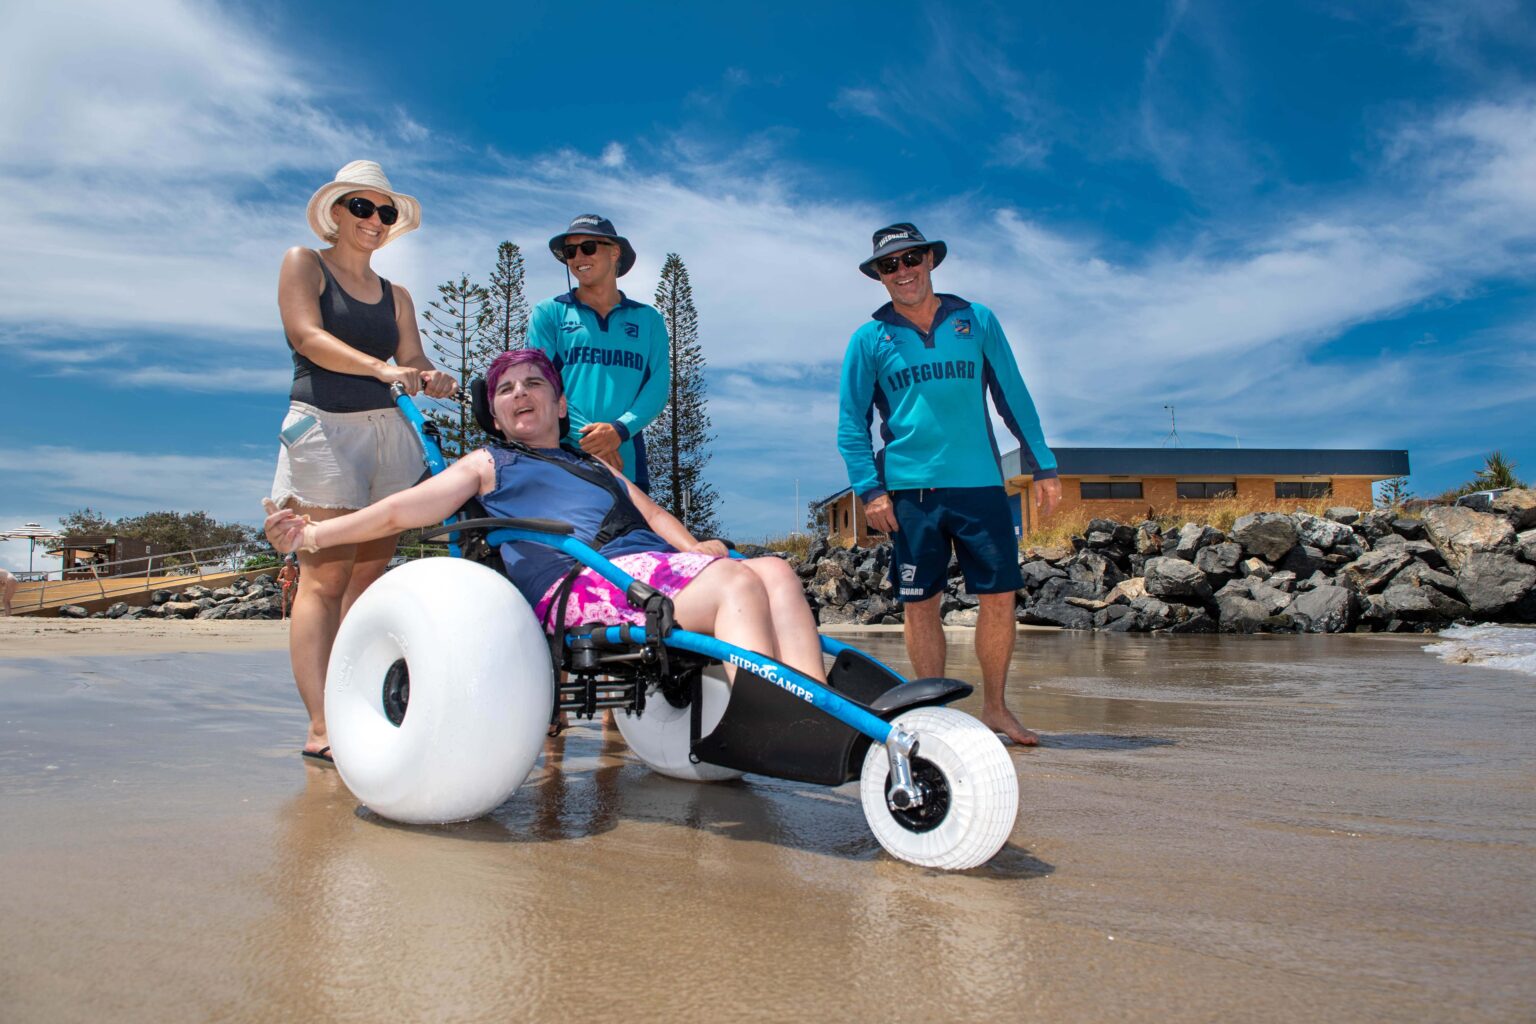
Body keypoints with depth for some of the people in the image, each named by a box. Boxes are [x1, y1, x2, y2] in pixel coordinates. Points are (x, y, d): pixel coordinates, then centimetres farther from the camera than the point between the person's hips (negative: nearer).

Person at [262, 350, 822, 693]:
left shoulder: (596, 464, 38)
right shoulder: (489, 464, 24)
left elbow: (651, 512, 28)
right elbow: (402, 510, 14)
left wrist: (693, 545, 7)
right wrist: (314, 534, 2)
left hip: (659, 567, 6)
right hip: (579, 582, -6)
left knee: (775, 571, -21)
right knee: (738, 583, -31)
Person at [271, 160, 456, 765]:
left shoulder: (395, 296, 22)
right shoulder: (303, 263, 9)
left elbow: (413, 360, 9)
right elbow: (308, 337, -8)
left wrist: (431, 380, -16)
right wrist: (381, 369, -23)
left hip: (389, 435, 5)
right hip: (324, 426, -5)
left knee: (369, 580, 1)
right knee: (324, 580, -12)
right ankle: (320, 728, -15)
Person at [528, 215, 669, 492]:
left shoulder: (648, 319, 15)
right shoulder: (549, 313, 12)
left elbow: (658, 385, 4)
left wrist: (619, 430, -16)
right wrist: (590, 440, -15)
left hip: (627, 462, 1)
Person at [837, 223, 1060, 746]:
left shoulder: (977, 320, 10)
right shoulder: (869, 339, 6)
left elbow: (1014, 397, 12)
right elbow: (851, 422, 6)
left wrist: (1043, 466, 8)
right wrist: (869, 488, -5)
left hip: (980, 484, 1)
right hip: (909, 488, -1)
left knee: (1000, 596, 0)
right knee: (920, 603, 3)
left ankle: (995, 707, 15)